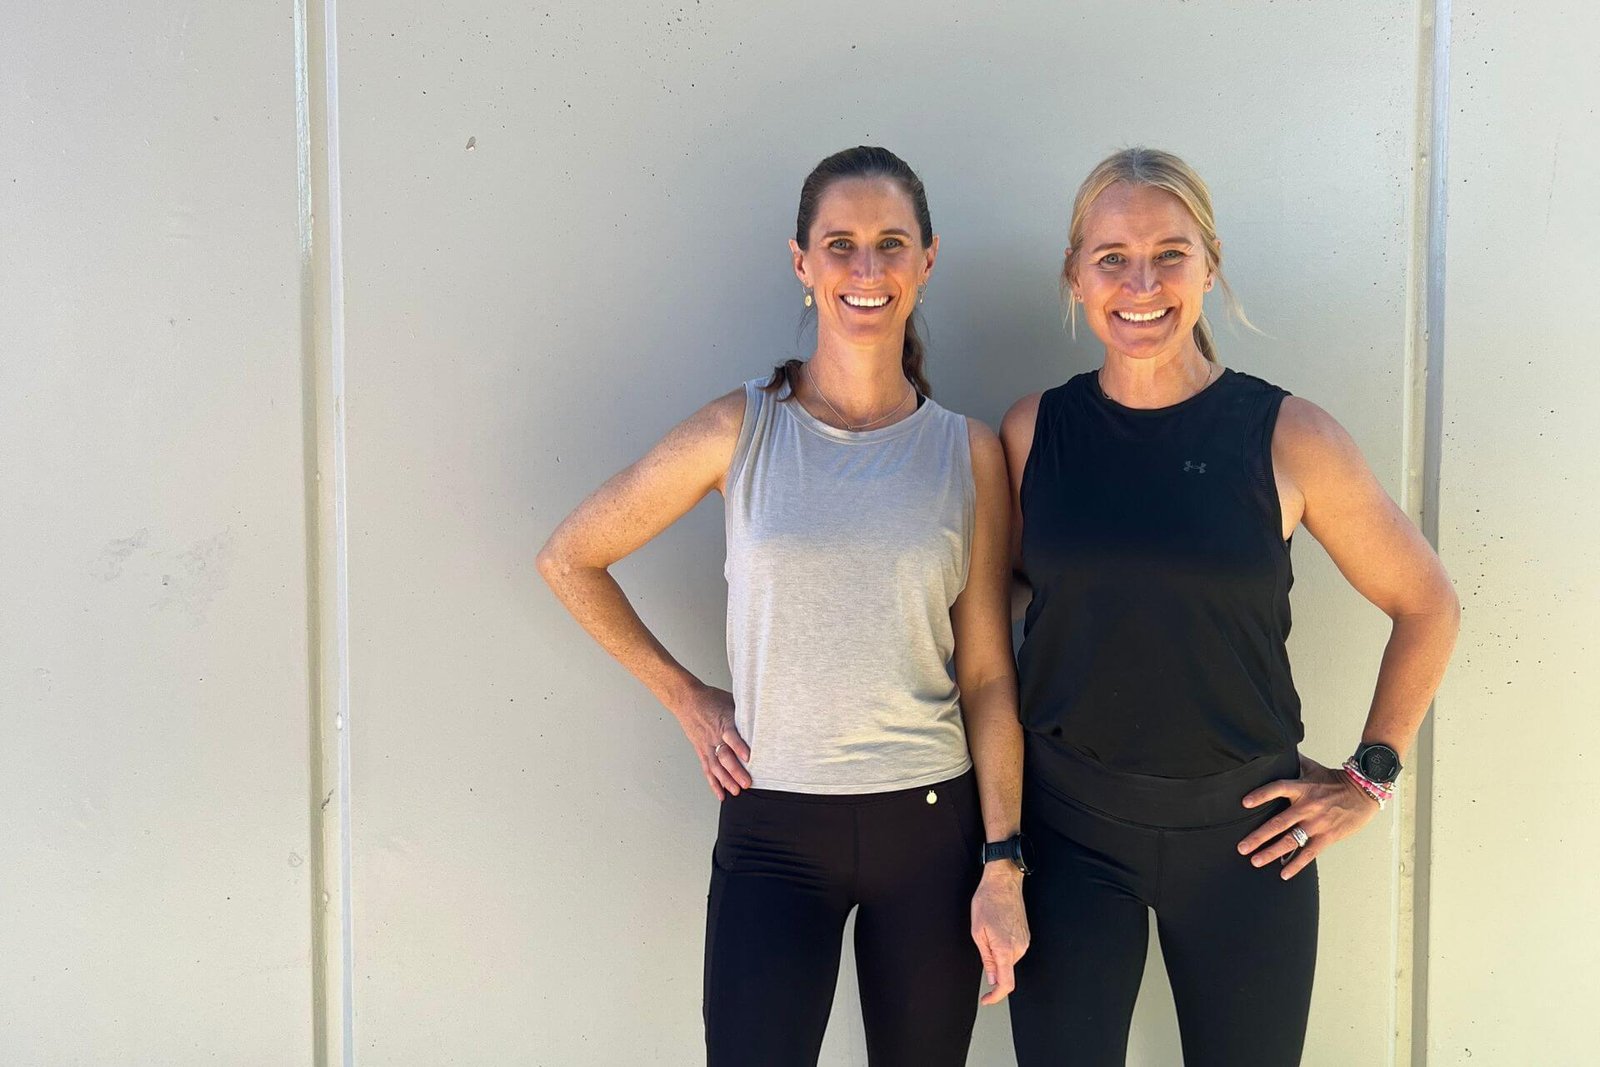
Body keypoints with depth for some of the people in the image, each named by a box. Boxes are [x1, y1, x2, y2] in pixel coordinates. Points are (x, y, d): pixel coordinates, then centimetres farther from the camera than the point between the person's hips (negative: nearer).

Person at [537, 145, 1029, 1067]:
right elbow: (570, 559, 4)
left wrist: (1004, 866, -2)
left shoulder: (969, 453, -1)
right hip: (774, 827, -1)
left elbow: (987, 677, 0)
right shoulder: (742, 431, -5)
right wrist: (684, 697, 3)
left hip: (932, 824, 2)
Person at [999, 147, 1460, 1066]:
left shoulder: (1287, 438, -7)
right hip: (1068, 827, 1)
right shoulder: (1034, 432, -3)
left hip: (1245, 830, 0)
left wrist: (1372, 777, 1)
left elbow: (1427, 605, 4)